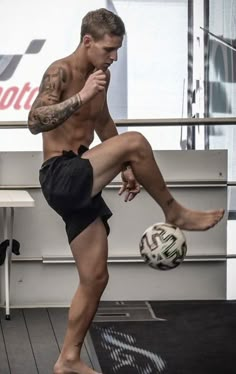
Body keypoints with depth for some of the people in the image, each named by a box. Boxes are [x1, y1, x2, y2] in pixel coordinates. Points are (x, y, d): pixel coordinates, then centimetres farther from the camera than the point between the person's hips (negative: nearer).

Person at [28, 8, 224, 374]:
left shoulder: (101, 75, 15)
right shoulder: (60, 72, -12)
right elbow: (35, 121, -25)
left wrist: (127, 168, 27)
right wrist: (80, 97, -33)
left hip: (80, 185, 9)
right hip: (60, 178, -9)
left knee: (95, 278, 7)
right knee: (134, 141, -26)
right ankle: (175, 214, -8)